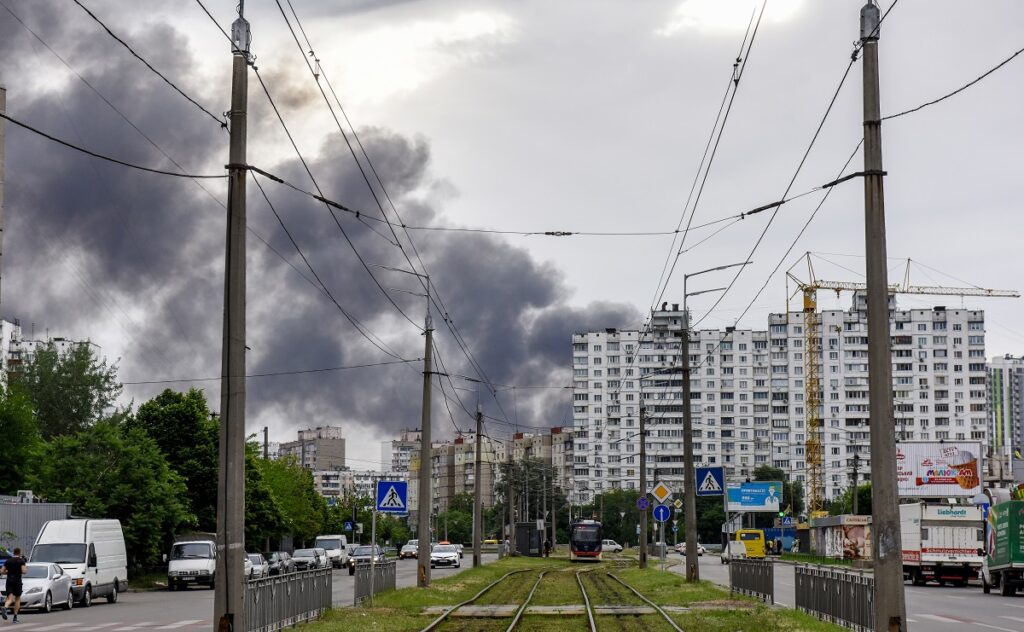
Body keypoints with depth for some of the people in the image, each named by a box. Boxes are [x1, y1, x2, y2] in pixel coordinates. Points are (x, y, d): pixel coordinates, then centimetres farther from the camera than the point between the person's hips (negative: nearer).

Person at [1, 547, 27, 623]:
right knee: (17, 599, 12)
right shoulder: (21, 560, -2)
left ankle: (4, 608, -39)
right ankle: (15, 617, 9)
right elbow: (23, 571, -13)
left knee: (10, 598, -5)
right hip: (17, 581, -2)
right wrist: (25, 567, 7)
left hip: (9, 581, 2)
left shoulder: (8, 561, 10)